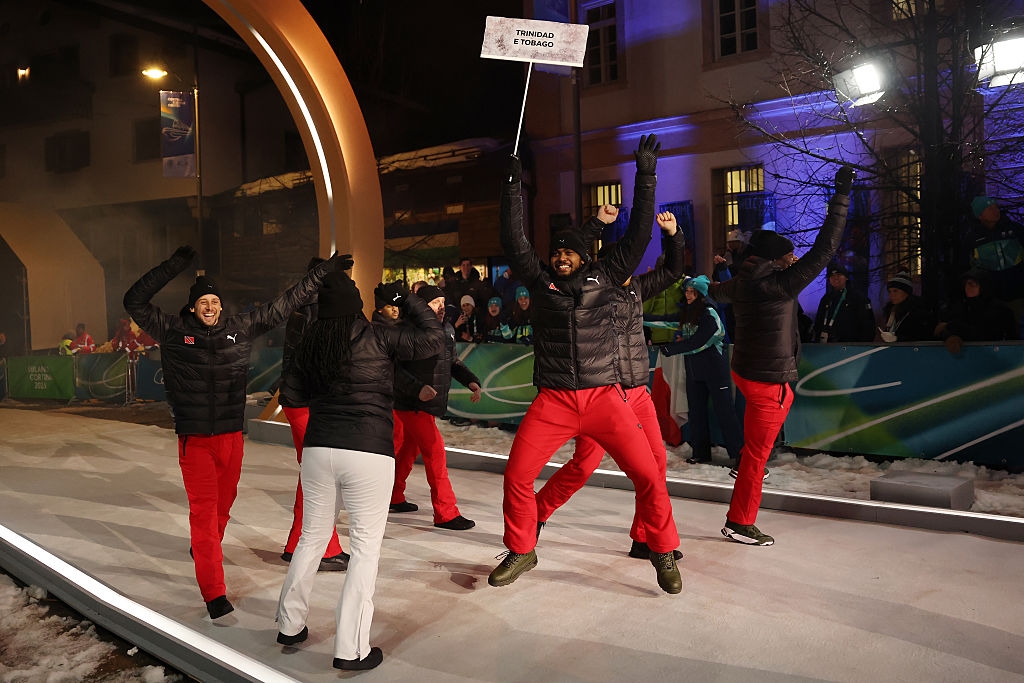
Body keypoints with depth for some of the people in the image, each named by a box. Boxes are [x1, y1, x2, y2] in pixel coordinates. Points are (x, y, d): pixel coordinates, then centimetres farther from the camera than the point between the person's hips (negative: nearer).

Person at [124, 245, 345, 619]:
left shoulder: (240, 328, 3)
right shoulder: (173, 331, -2)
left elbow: (284, 304, 6)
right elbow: (134, 301, -3)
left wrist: (321, 273, 7)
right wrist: (173, 266, -7)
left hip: (231, 434, 3)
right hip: (194, 438, -3)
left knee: (224, 501, 18)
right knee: (203, 508, -5)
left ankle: (205, 549, 48)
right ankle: (214, 592, -4)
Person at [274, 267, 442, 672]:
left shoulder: (310, 342, 7)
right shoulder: (378, 337, -6)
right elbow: (432, 340, 0)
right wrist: (410, 302, 11)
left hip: (318, 448, 5)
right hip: (369, 452, -5)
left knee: (312, 537, 20)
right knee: (366, 547, 4)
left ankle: (290, 626, 33)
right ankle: (351, 650, 5)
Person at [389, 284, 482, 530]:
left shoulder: (446, 330, 7)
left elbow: (454, 362, 17)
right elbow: (395, 369, -21)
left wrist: (471, 381, 2)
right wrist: (417, 389, -30)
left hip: (430, 405, 9)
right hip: (413, 405, -9)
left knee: (408, 449, 21)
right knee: (435, 452, -10)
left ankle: (394, 498, 38)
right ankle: (446, 514, -3)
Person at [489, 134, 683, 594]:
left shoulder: (603, 277, 9)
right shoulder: (540, 279, 10)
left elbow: (637, 235, 6)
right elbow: (514, 241, 4)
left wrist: (645, 177, 5)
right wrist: (514, 186, 1)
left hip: (604, 396, 0)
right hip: (553, 401, 1)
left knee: (647, 475, -7)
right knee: (516, 475, -5)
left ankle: (663, 551, 16)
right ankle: (521, 552, 19)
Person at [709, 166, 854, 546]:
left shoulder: (740, 283, 1)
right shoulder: (781, 284, -21)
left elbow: (718, 293, 25)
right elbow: (824, 249, -21)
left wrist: (707, 289, 51)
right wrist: (841, 197, -14)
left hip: (744, 369, 8)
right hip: (768, 381, -8)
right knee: (757, 454, 2)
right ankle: (740, 523, 11)